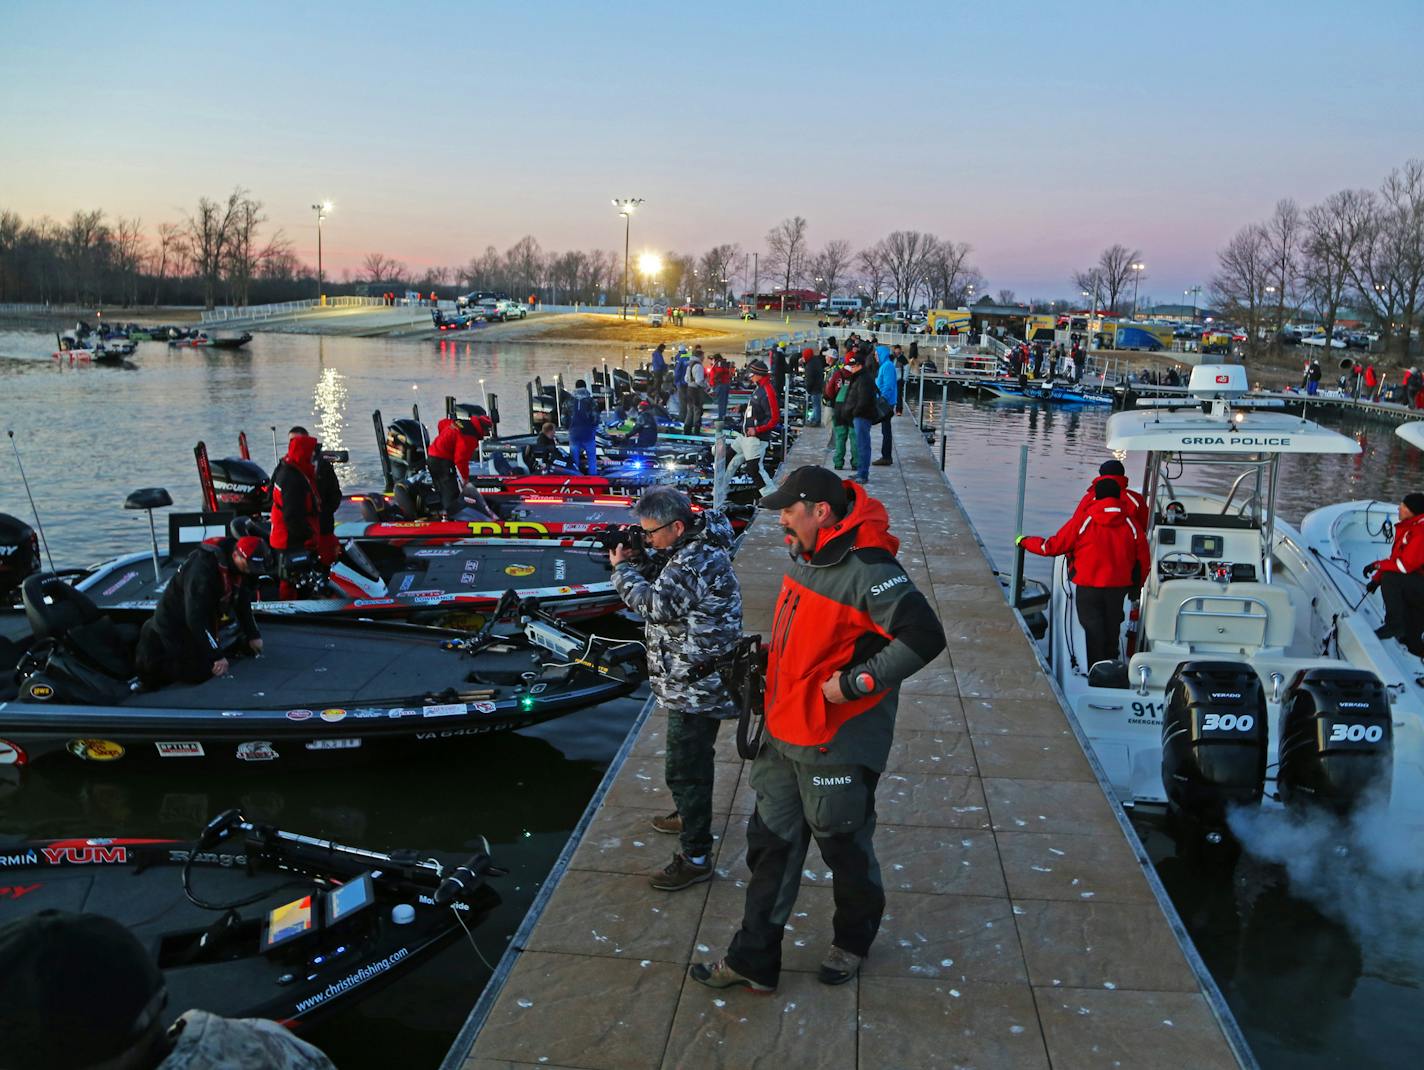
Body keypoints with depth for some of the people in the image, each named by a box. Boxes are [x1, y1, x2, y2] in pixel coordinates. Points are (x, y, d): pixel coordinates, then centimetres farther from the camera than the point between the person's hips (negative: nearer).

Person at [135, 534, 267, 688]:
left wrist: (253, 635, 2)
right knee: (200, 672, -14)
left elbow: (242, 602, 6)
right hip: (174, 625, -8)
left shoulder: (240, 564, -9)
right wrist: (217, 655, -32)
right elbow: (195, 618, -33)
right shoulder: (202, 570, -34)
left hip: (204, 622, 8)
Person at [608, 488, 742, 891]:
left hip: (694, 688, -11)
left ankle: (695, 858, 8)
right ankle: (691, 816, 49)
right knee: (692, 758, 28)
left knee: (685, 769, -2)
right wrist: (635, 557, -5)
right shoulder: (696, 546, 5)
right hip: (698, 680, 11)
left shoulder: (696, 563, -27)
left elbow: (654, 603, -28)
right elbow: (661, 574, 14)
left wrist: (622, 567, -14)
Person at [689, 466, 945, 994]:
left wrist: (855, 682, -24)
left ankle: (854, 940, 39)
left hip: (838, 745, -9)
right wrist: (769, 657, 8)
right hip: (785, 734, 9)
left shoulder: (868, 571, -24)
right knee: (771, 842, 14)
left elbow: (924, 638, -28)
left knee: (844, 847, 13)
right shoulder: (806, 558, 6)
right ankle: (754, 959, 27)